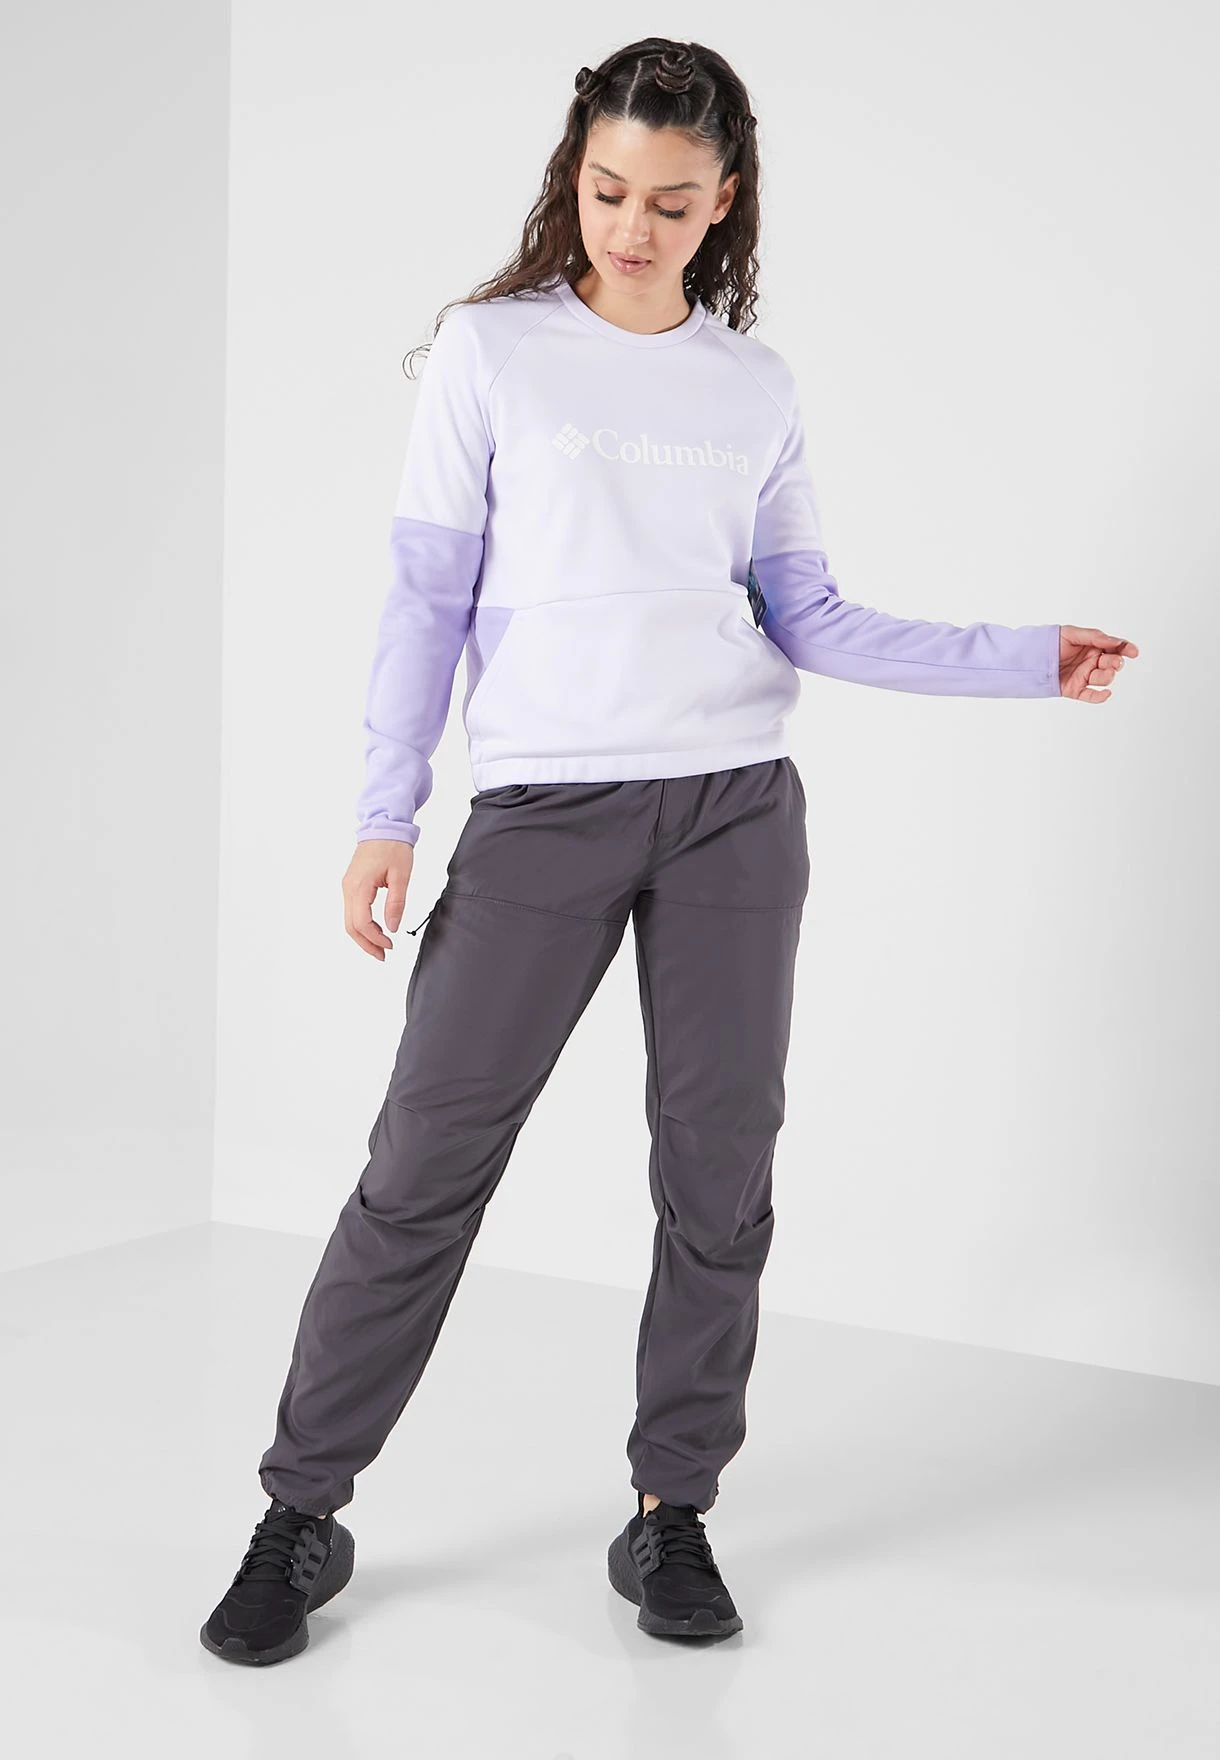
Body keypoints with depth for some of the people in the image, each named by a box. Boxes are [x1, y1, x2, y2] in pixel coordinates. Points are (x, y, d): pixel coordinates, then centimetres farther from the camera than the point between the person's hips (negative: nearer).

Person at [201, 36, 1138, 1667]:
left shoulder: (756, 389, 10)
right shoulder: (492, 352, 4)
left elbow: (810, 620, 9)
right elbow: (429, 599, 2)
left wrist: (1029, 659, 2)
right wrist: (386, 816, -4)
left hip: (735, 807, 3)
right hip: (543, 805, -2)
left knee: (721, 1167, 4)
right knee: (427, 1163, -3)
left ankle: (673, 1513, 18)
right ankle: (301, 1516, 10)